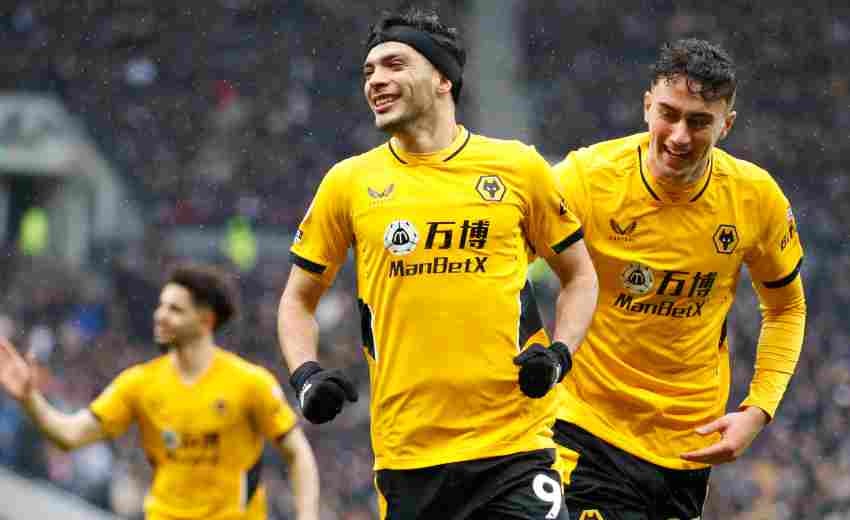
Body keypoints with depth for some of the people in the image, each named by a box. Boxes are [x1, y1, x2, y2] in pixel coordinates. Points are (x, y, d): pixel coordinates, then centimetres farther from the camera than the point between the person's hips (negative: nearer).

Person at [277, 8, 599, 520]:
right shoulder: (349, 183, 7)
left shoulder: (517, 166, 4)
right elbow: (298, 299, 16)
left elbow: (580, 274, 14)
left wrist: (559, 353, -3)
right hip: (406, 454, 1)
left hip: (513, 444, -1)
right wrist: (306, 376, -2)